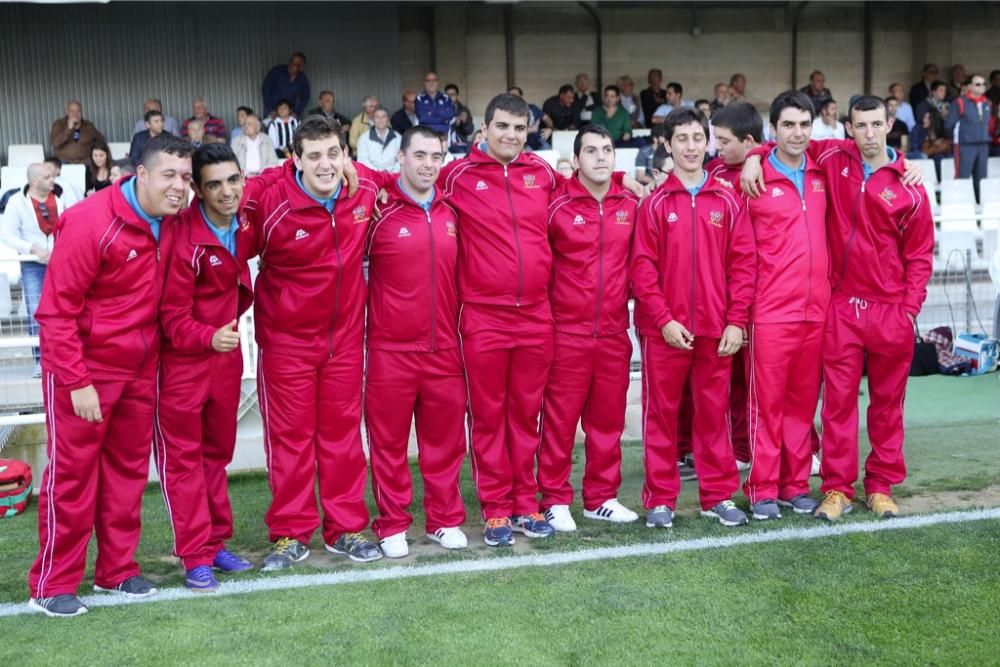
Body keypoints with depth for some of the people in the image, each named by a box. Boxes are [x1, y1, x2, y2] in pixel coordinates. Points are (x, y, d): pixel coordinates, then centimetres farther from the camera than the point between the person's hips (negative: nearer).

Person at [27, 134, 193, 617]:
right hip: (85, 370, -6)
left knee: (128, 469, 13)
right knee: (72, 473, 2)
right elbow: (56, 310, -19)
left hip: (139, 371, 6)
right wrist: (75, 382, -20)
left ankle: (117, 570, 26)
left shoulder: (169, 223, 0)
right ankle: (52, 585, 14)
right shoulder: (91, 223, -20)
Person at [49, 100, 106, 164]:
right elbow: (54, 144, -9)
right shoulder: (58, 124, 5)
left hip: (85, 163, 1)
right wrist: (69, 129, -14)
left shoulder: (88, 126, 10)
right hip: (64, 164, -1)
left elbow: (102, 141, 20)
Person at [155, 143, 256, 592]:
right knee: (183, 457, 2)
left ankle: (216, 543, 27)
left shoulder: (245, 226, -4)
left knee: (218, 452, 16)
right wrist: (208, 337, -36)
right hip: (182, 359, -6)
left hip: (226, 354, 7)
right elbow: (173, 316, -20)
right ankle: (196, 558, 7)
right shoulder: (182, 238, -21)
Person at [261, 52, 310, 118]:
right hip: (273, 113, -2)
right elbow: (265, 88, -13)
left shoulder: (303, 79, -2)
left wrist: (296, 112, -11)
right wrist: (270, 110, -20)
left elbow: (305, 97, 5)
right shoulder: (277, 71, -11)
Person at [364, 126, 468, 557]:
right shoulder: (379, 211, -5)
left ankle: (445, 520, 23)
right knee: (389, 440, 4)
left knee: (444, 439, 10)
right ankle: (392, 526, 16)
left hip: (445, 348, 4)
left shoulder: (452, 212, 8)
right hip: (390, 349, -3)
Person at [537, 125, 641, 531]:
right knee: (559, 419, 1)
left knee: (608, 419, 9)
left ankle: (601, 498, 21)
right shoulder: (557, 206, -5)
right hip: (567, 332, -3)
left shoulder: (630, 205, 5)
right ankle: (555, 501, 11)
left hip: (614, 332, 4)